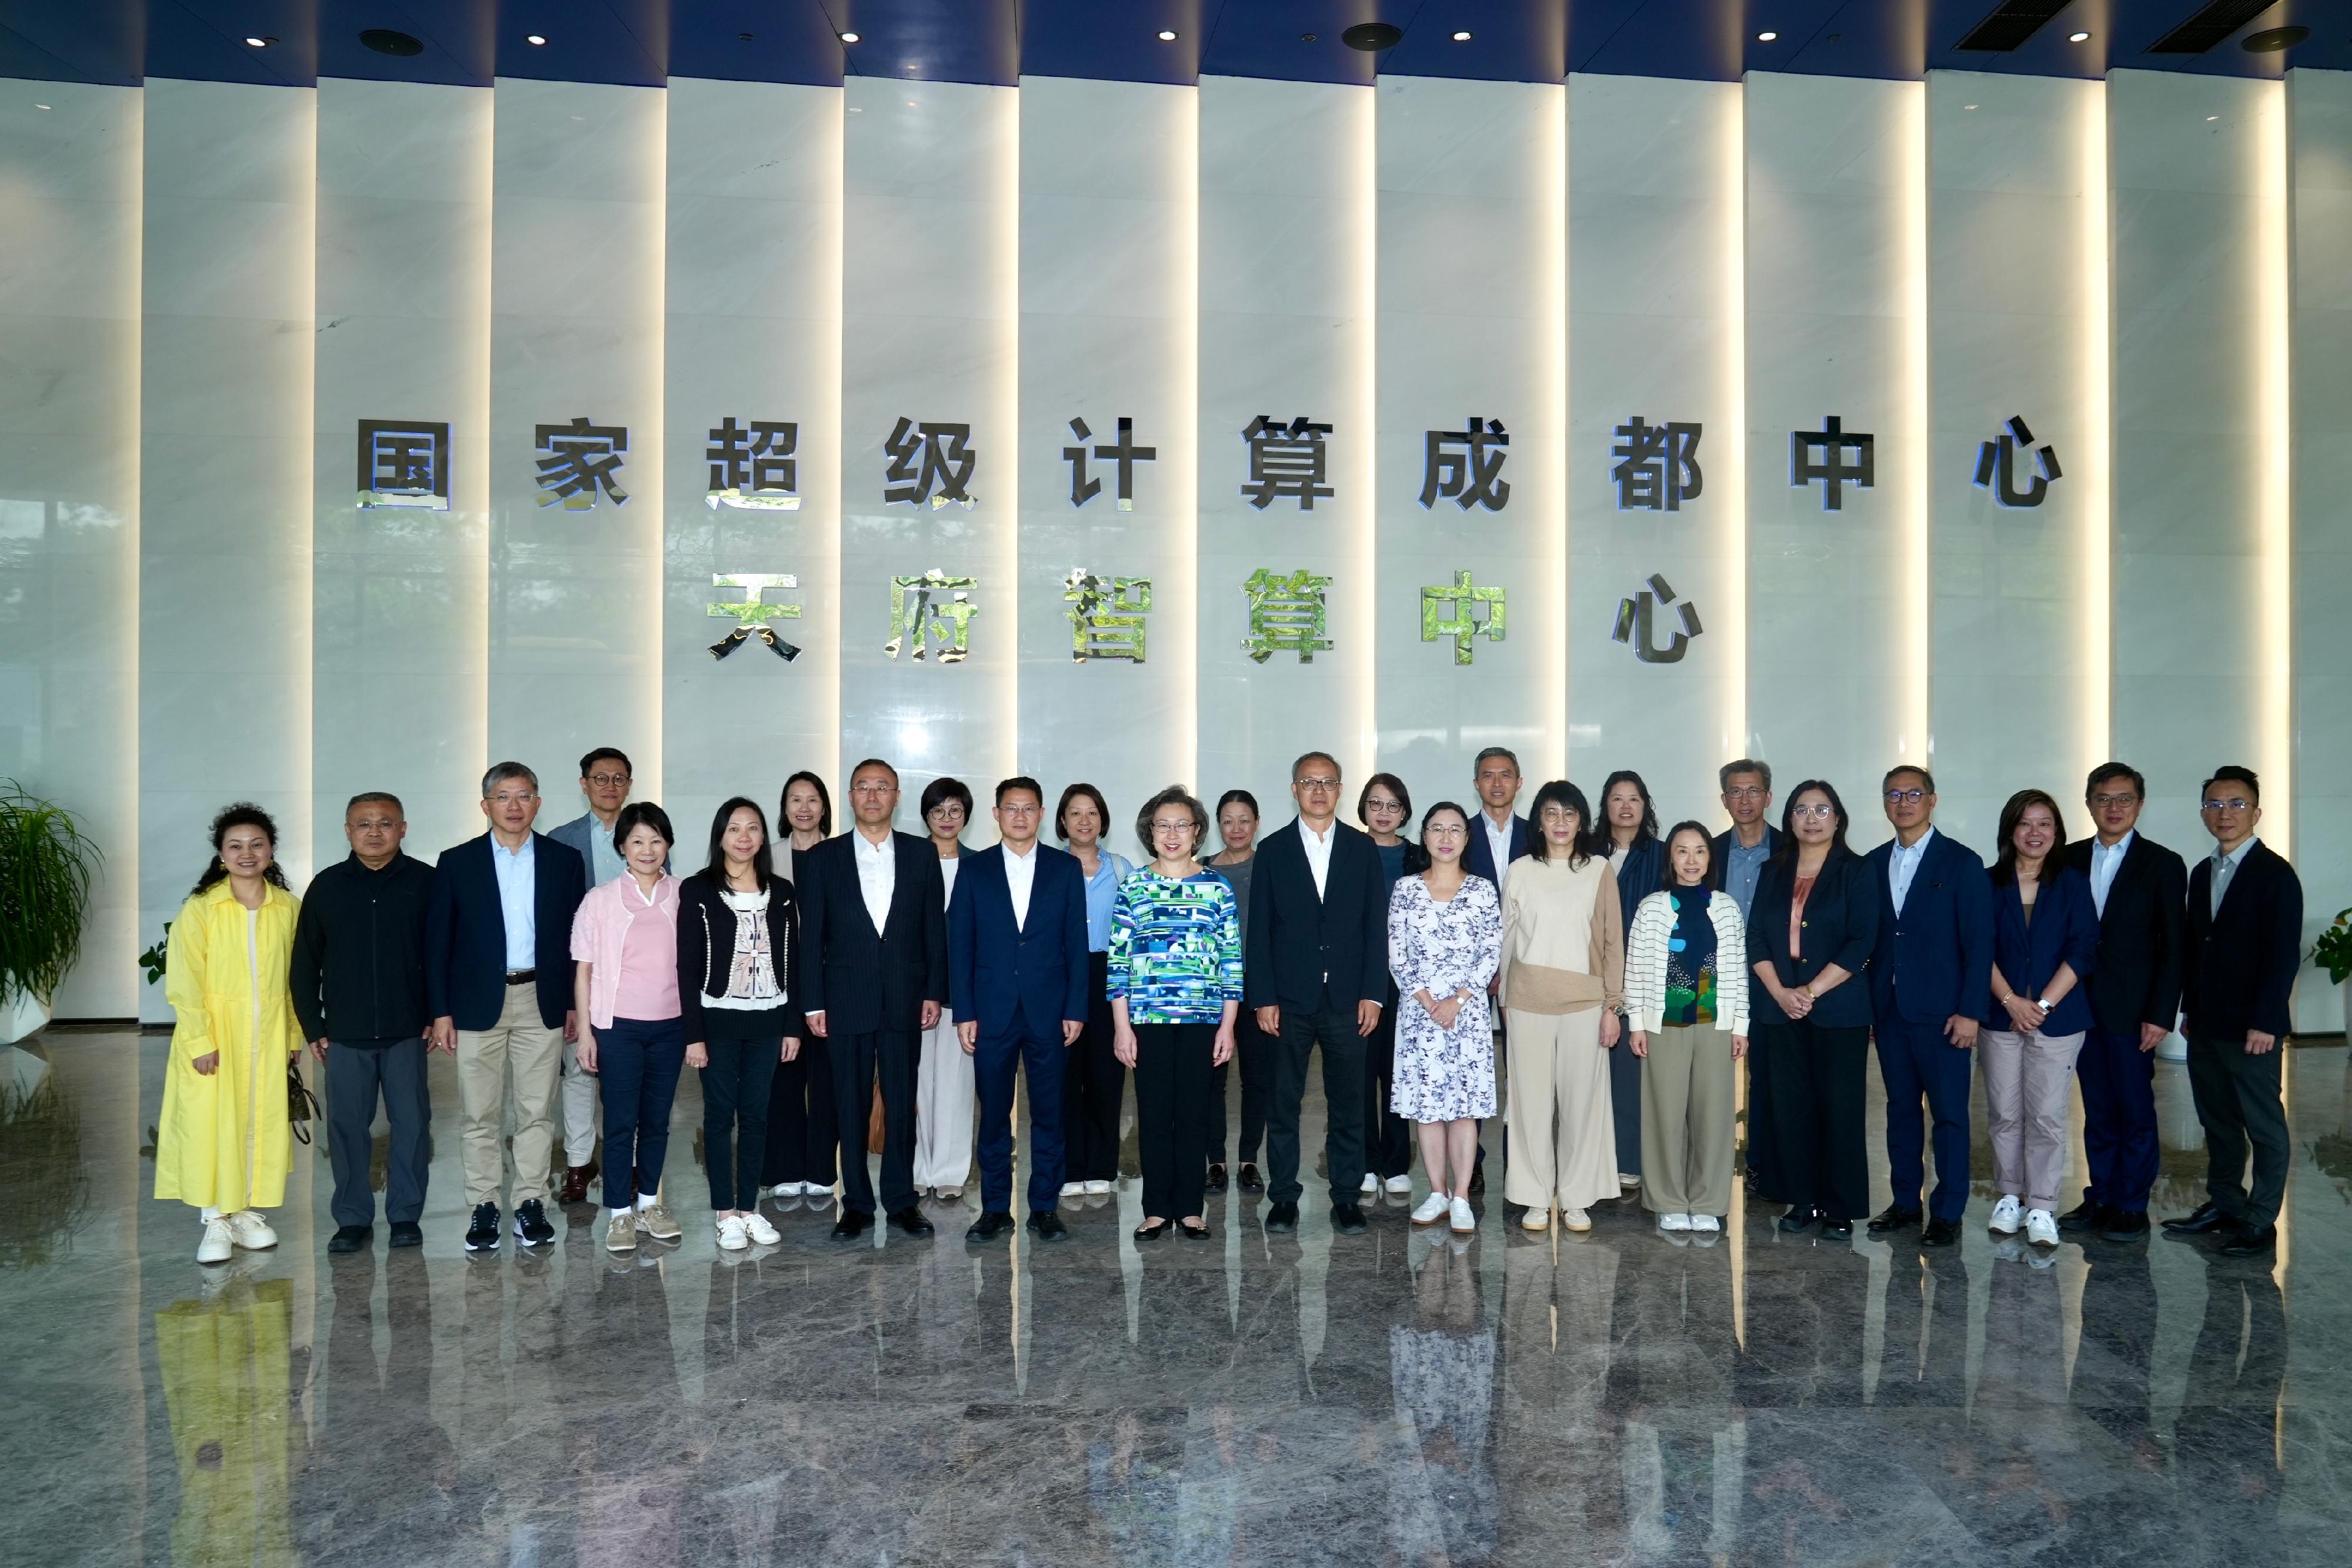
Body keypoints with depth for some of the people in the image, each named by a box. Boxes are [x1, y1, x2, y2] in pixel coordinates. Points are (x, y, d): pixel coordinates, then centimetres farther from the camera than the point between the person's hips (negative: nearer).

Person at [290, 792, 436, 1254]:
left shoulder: (425, 882, -1)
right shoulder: (327, 886, 4)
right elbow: (305, 962, 8)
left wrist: (438, 1015, -2)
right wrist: (312, 1026, 4)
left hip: (407, 1030, -1)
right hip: (344, 1033, 2)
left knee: (412, 1124, 3)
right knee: (347, 1126, 6)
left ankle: (405, 1216, 15)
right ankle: (353, 1219, 17)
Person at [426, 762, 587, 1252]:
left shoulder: (564, 861, 4)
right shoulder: (457, 863, 2)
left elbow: (576, 937, 6)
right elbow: (437, 942, 2)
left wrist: (575, 1003, 3)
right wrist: (440, 1011, -3)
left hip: (543, 1002, 1)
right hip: (478, 1003, 0)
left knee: (536, 1111, 6)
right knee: (479, 1115, 5)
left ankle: (531, 1204, 15)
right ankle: (484, 1207, 16)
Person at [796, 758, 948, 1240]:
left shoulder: (922, 855, 5)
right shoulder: (822, 858, 3)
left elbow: (935, 928, 6)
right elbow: (810, 935, 2)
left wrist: (935, 992, 0)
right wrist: (812, 1002, -2)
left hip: (905, 1001, 1)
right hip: (846, 1001, 0)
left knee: (902, 1104, 7)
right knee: (851, 1106, 6)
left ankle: (902, 1200, 19)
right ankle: (857, 1204, 17)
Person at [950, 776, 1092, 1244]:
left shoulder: (1066, 868, 4)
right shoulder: (975, 870, 5)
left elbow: (1076, 942, 3)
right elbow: (960, 945, 3)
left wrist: (1076, 1009, -3)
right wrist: (964, 1012, -3)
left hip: (1048, 1012, 0)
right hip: (992, 1012, 0)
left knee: (1049, 1114, 5)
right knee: (993, 1115, 7)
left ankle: (1045, 1208, 16)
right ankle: (995, 1209, 18)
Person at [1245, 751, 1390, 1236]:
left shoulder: (1363, 849, 7)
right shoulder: (1273, 850, 4)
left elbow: (1376, 926, 5)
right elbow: (1259, 929, 2)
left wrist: (1373, 994, -3)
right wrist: (1263, 998, -5)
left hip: (1348, 1000, 1)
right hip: (1289, 1000, 0)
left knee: (1347, 1104, 6)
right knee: (1283, 1104, 5)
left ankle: (1346, 1197, 16)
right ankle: (1284, 1197, 15)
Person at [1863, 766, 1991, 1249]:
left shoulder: (1961, 863, -4)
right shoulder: (1874, 864, 9)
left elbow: (1979, 942, -7)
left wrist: (1970, 1011, -13)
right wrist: (1865, 1007, 5)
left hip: (1941, 1012, -4)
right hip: (1889, 1010, 4)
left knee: (1949, 1114, 1)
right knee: (1900, 1109, 12)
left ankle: (1948, 1213, 10)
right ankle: (1905, 1201, 21)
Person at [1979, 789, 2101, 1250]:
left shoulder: (2073, 884, 3)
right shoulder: (1990, 884, 5)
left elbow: (2083, 951, -4)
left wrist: (2043, 1004, -11)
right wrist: (2010, 1000, -11)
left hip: (2058, 1017, -1)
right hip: (2001, 1015, 1)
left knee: (2047, 1116, 0)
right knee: (2004, 1112, 6)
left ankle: (2042, 1207, 8)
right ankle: (2010, 1195, 20)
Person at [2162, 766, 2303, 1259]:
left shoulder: (2275, 875, -9)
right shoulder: (2202, 873, 13)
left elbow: (2285, 954, -14)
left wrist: (2264, 1023, -17)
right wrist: (2189, 1010, 12)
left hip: (2251, 1028, -7)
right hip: (2205, 1026, 7)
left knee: (2264, 1126, 4)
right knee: (2217, 1122, 14)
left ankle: (2261, 1222, 12)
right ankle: (2223, 1204, 25)